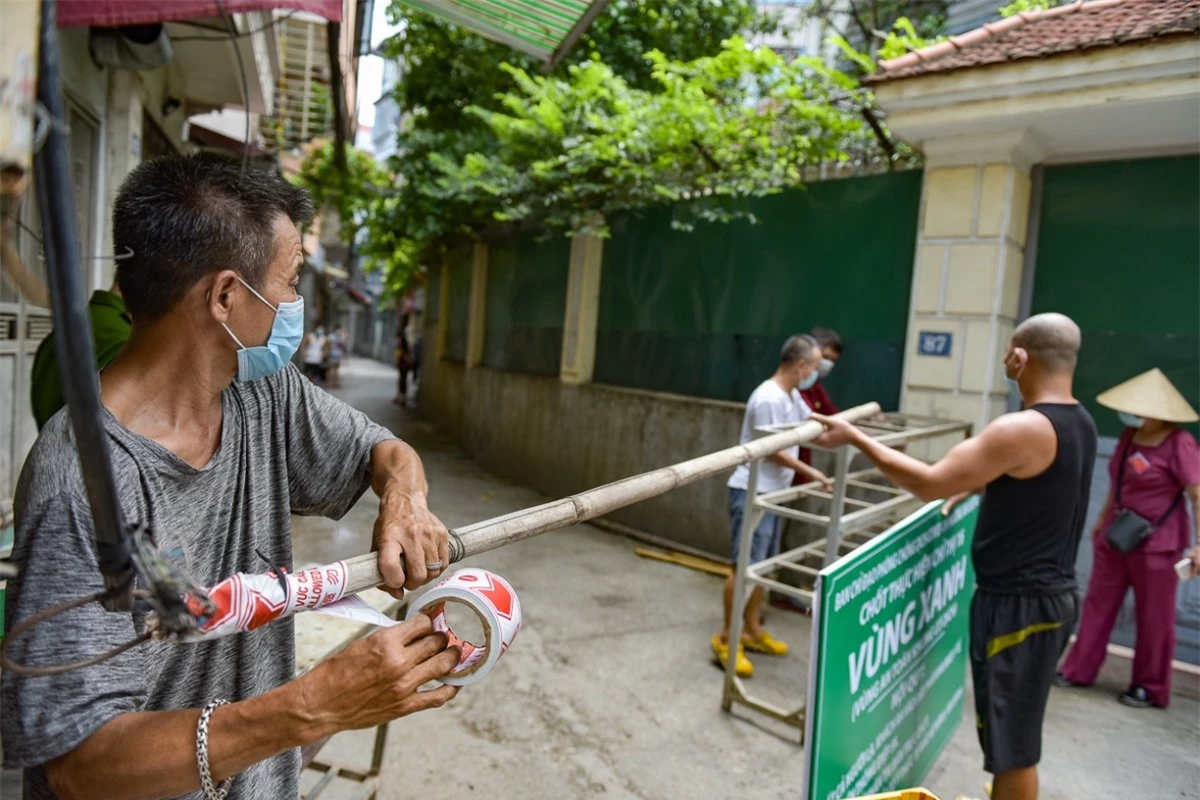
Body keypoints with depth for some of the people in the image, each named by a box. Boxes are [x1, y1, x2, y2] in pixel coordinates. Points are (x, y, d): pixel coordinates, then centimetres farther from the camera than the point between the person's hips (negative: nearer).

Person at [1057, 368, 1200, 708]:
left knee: (1154, 615, 7)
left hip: (1156, 543, -7)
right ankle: (1078, 669, 23)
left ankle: (1150, 686, 23)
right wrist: (1103, 519, 23)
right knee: (1098, 603, 12)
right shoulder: (1130, 435, 5)